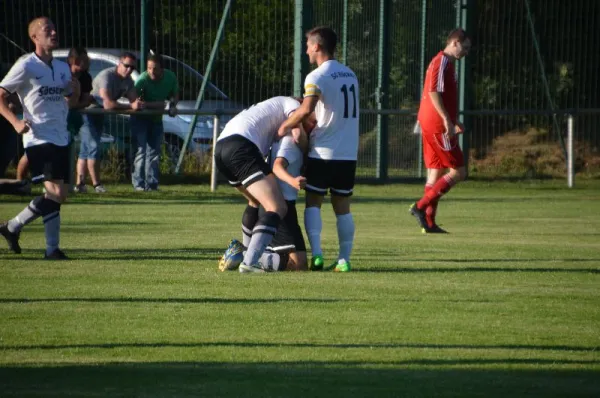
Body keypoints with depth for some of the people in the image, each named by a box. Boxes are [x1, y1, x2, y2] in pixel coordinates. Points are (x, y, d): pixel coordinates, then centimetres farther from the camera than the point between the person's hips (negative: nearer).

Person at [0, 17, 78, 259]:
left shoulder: (62, 68, 13)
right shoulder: (26, 66, -7)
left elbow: (71, 100, 28)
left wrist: (75, 91, 4)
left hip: (61, 139, 7)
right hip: (38, 139, -7)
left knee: (56, 194, 7)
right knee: (56, 193, -15)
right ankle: (52, 248, -6)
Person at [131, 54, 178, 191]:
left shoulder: (170, 77, -11)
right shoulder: (142, 79, -27)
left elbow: (174, 96, 6)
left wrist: (173, 105, -16)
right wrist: (153, 104, -38)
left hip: (156, 118, 5)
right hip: (140, 118, -5)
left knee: (154, 151, 7)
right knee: (140, 150, -13)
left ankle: (152, 184, 12)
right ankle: (139, 184, -11)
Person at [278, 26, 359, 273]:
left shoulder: (317, 77, -11)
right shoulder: (349, 74, 13)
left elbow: (306, 109, -25)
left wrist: (286, 126, -12)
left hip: (324, 151, -6)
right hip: (349, 152, 6)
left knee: (313, 203, 4)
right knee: (342, 207, 9)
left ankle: (316, 254, -10)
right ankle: (344, 259, 3)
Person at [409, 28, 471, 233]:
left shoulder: (446, 63, 19)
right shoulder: (442, 62, -12)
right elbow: (434, 93, -21)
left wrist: (453, 122, 27)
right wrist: (447, 121, -24)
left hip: (430, 125, 10)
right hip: (438, 126, -10)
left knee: (435, 171, 10)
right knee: (458, 172, -7)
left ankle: (429, 222, 9)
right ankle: (421, 206, -10)